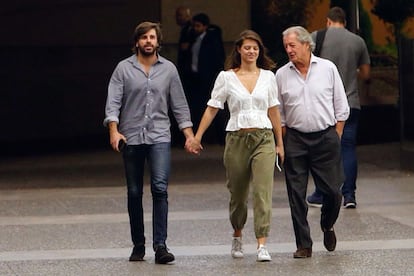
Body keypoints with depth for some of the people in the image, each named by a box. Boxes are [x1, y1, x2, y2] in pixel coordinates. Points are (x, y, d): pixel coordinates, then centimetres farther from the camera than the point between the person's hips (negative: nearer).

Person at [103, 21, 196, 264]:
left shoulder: (168, 69, 8)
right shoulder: (124, 68, 3)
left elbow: (179, 105, 10)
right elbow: (113, 102, -3)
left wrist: (189, 134, 3)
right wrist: (114, 131, -16)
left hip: (159, 137, 0)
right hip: (131, 137, 0)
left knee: (160, 188, -15)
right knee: (134, 193, 5)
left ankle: (160, 245, -16)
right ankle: (138, 245, 15)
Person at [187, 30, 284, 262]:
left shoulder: (268, 76, 8)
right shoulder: (226, 77, 3)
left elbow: (273, 111, 12)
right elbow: (212, 109, 5)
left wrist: (280, 143, 12)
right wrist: (197, 137, 0)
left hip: (264, 138, 0)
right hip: (237, 138, 0)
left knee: (263, 191, -13)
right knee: (238, 194, 9)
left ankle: (262, 245, -17)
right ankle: (237, 236, 34)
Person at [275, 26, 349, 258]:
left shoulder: (328, 68, 2)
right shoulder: (282, 75, 5)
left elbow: (341, 108, 6)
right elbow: (279, 114, 9)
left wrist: (335, 138, 2)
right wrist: (283, 143, 3)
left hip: (325, 137, -1)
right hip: (295, 140, 1)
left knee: (332, 191, -2)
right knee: (297, 195, -2)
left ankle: (328, 226, 28)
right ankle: (304, 245, 5)